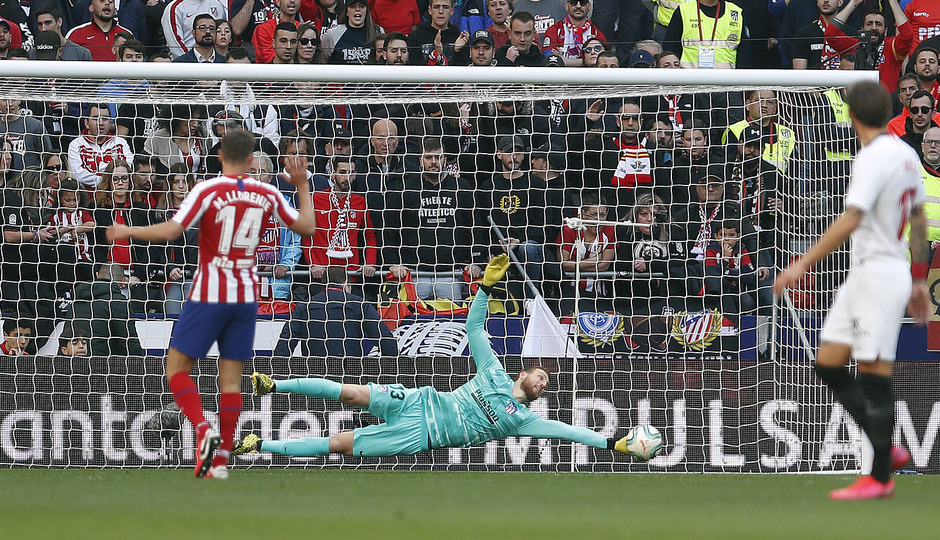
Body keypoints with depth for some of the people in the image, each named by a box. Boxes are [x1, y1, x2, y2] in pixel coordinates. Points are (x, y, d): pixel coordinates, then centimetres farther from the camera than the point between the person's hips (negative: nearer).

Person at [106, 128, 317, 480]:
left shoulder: (208, 190, -11)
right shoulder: (268, 194, 2)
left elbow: (170, 231, -19)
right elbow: (306, 227, 13)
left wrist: (128, 231, -5)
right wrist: (302, 187, 24)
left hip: (209, 294, -4)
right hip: (246, 295, 4)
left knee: (177, 366, 5)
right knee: (231, 377, 7)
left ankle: (203, 430, -18)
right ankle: (221, 460, 3)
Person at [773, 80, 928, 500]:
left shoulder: (874, 158, -15)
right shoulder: (906, 155, 13)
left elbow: (850, 220, -25)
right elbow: (919, 221, 20)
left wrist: (805, 263, -24)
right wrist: (919, 280, 27)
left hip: (879, 273, -9)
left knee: (875, 375, -5)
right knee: (828, 363, 9)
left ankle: (880, 477, -2)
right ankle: (886, 448, 12)